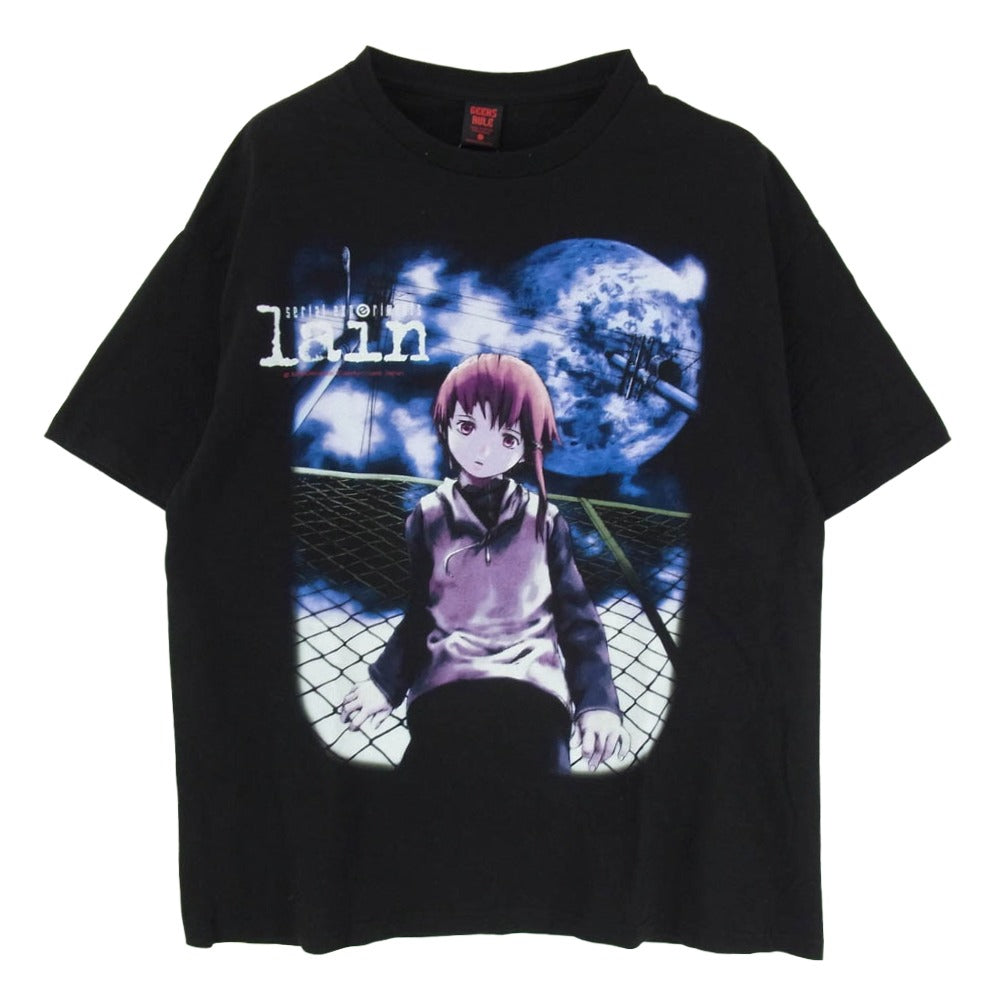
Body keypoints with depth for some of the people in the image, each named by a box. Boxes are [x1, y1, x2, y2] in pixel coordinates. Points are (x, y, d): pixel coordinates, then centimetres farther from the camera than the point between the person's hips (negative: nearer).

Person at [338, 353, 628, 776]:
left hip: (533, 687, 0)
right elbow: (418, 615, 13)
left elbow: (577, 618, 8)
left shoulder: (545, 520, 7)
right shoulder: (428, 518, 9)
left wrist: (597, 700, -3)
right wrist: (385, 682, -1)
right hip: (444, 689, 0)